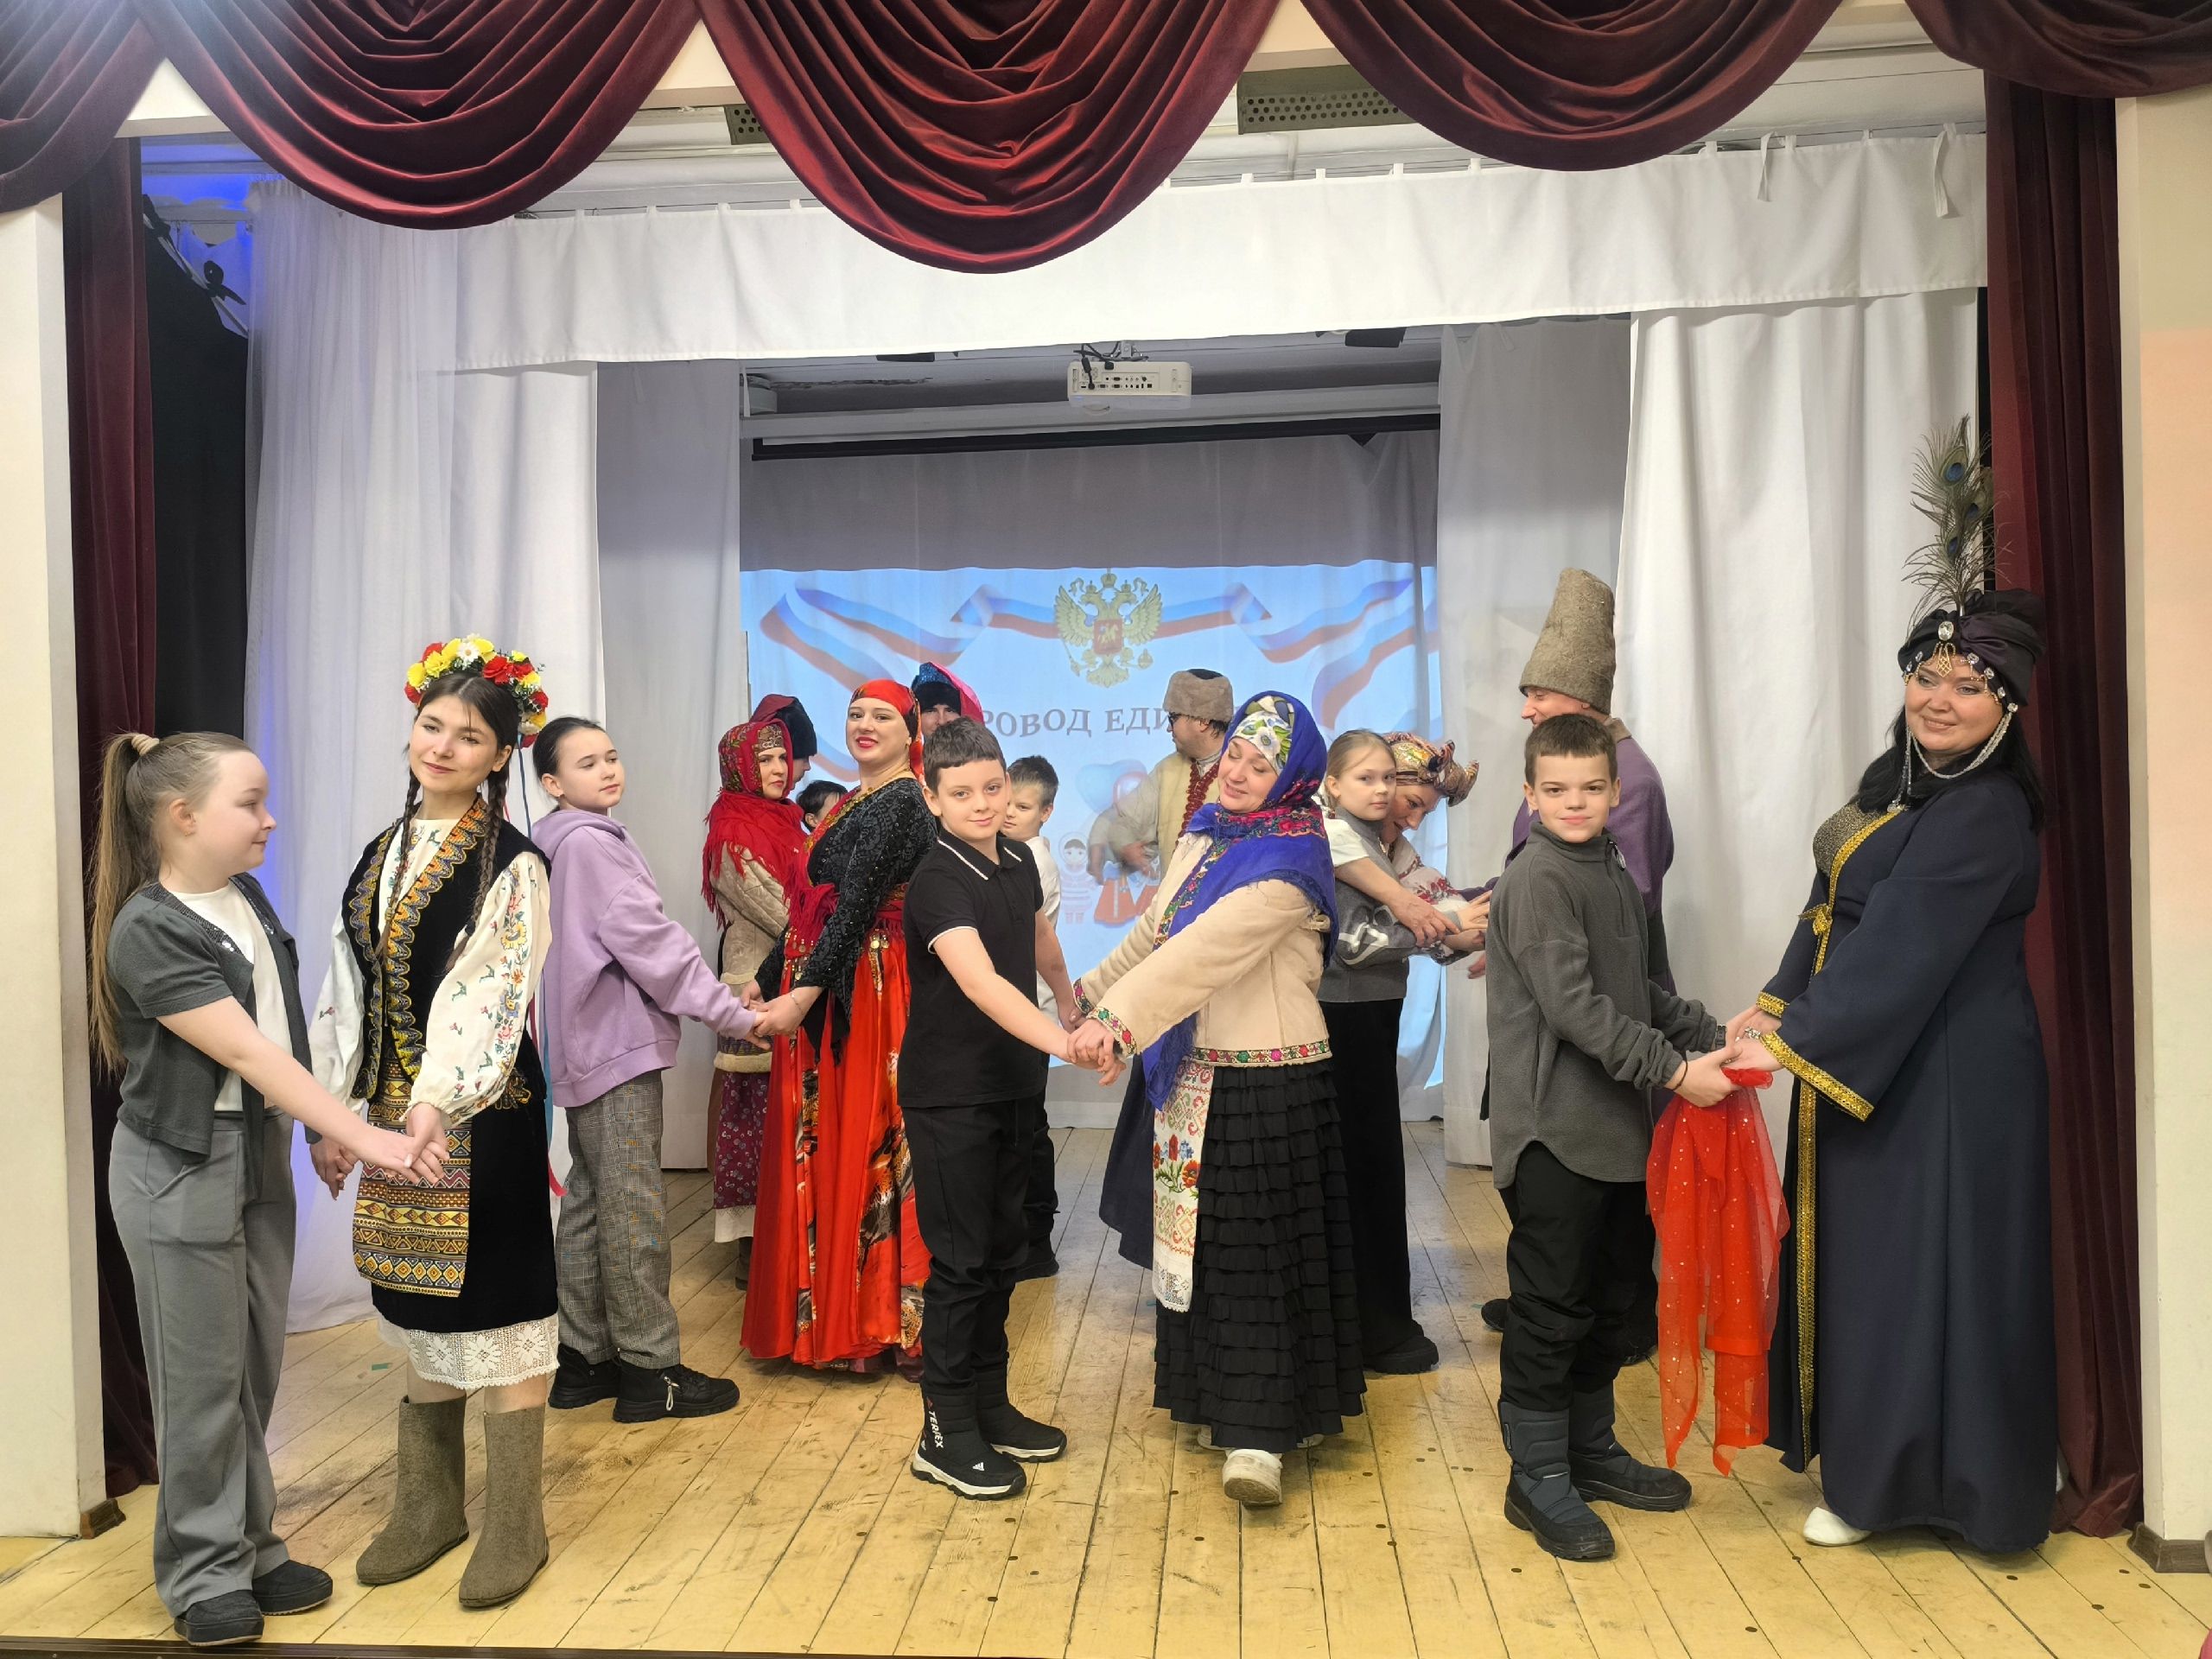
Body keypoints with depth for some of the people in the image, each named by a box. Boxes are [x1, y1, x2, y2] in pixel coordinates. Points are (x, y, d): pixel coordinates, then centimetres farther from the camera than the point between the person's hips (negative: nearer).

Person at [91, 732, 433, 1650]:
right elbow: (247, 1053, -23)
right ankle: (202, 1573, 20)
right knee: (204, 1375, 4)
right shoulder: (147, 931, -18)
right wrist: (366, 1138, -25)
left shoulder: (248, 898, 5)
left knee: (257, 1367, 13)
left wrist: (326, 1135, 7)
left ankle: (250, 1548, 27)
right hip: (182, 1170, -7)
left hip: (263, 1154, 7)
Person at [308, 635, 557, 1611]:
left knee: (494, 1305, 0)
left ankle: (515, 1527, 14)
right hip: (394, 1111, 6)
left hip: (483, 1113, -6)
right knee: (418, 1309, 15)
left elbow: (490, 996, -18)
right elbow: (350, 993, 11)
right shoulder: (382, 857, 11)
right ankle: (428, 1506, 30)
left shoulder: (511, 867, -9)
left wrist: (436, 1106, -26)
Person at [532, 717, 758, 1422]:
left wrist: (721, 995, 15)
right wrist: (730, 1013, -13)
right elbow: (647, 941, -18)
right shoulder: (590, 842, -14)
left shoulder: (568, 844, 16)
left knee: (589, 1204, 14)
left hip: (589, 1047, 10)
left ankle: (583, 1359, 22)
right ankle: (649, 1369, 3)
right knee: (634, 1210, -4)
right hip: (620, 1046, -10)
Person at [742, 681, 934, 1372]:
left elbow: (857, 907, -22)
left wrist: (804, 993, -28)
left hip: (861, 994, -9)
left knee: (858, 1147, -2)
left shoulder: (900, 804, -12)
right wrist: (765, 980, 20)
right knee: (819, 1147, 13)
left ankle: (862, 1324, 9)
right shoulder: (851, 805, 16)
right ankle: (829, 1315, 25)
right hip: (816, 989, 9)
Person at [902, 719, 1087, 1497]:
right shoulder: (938, 882, -20)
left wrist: (1073, 1001, 37)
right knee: (961, 1259, 0)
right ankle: (945, 1432, 13)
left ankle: (989, 1404, 29)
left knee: (1003, 1251, 15)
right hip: (950, 1095, -7)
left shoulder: (1017, 859, 4)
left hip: (1012, 1084, 7)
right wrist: (1067, 1043, -46)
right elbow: (981, 982, -35)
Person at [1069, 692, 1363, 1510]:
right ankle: (1216, 1392, 33)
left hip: (1269, 1083, -8)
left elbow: (1204, 951, -29)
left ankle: (1258, 1435, 2)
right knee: (1198, 1235, 16)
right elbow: (1153, 934, 19)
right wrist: (1090, 997, 22)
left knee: (1256, 1249, -4)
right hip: (1195, 1073, 8)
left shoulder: (1288, 863, -16)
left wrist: (1119, 1019, -36)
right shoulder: (1203, 837, 9)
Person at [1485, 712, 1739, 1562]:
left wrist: (1714, 1038, 10)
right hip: (1554, 1132, -9)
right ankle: (1538, 1478, 13)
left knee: (1613, 1300, 18)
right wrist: (1674, 1070, -20)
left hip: (1617, 1129, 9)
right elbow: (1574, 1006, -20)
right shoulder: (1537, 879, -13)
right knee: (1552, 1308, 0)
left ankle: (1591, 1447, 34)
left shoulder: (1616, 877, 14)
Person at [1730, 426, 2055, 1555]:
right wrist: (1774, 1007, 2)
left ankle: (1938, 1480, 19)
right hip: (1867, 1062, 9)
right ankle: (1872, 1468, 30)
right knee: (1865, 1258, 15)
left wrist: (1787, 1045, -24)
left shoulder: (1983, 815, -19)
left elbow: (1899, 952, -24)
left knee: (1924, 1265, 2)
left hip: (1946, 1079, -9)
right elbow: (1833, 913, 11)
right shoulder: (1895, 782, 8)